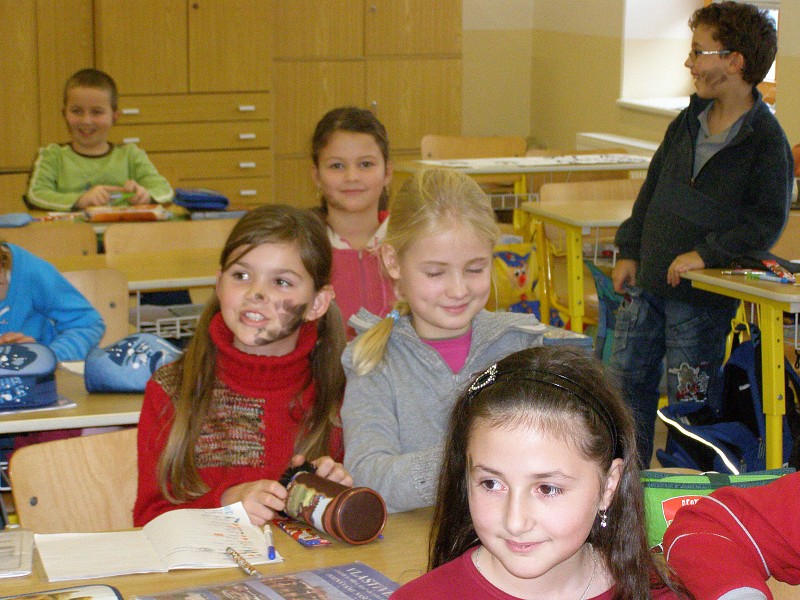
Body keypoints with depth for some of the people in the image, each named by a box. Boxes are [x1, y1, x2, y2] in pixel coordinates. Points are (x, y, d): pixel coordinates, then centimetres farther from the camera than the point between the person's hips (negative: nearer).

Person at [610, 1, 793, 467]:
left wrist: (707, 254, -23)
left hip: (703, 294, -7)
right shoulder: (688, 123, 7)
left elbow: (767, 224, -16)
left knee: (691, 400, 3)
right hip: (648, 282, 7)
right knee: (628, 380, 14)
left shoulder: (766, 140, -14)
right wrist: (630, 251, 10)